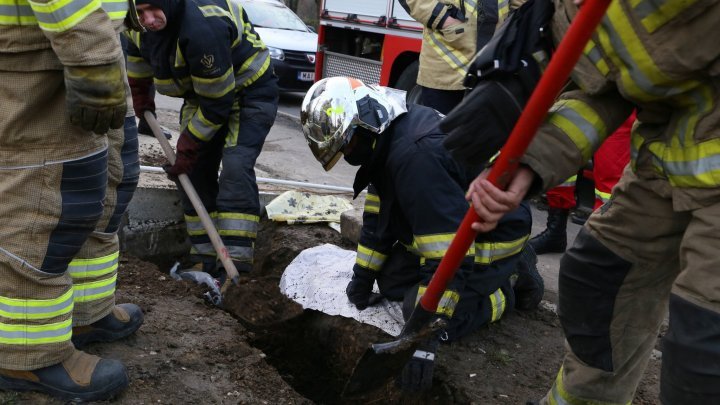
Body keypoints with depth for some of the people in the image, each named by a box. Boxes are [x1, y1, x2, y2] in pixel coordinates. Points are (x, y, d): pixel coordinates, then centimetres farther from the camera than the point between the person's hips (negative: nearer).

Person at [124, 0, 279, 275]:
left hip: (250, 90, -8)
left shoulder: (202, 29, -36)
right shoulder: (142, 27, -10)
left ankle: (236, 261, -26)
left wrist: (188, 147, -20)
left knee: (235, 166, -25)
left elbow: (217, 103, -29)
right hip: (202, 92, 8)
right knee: (195, 169, 0)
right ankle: (205, 259, 6)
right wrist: (141, 100, 21)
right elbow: (138, 53, 17)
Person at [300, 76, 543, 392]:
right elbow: (380, 213, 8)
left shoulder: (415, 155, -35)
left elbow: (450, 249, -37)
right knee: (391, 281, 7)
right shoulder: (386, 135, -3)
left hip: (493, 236, -9)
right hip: (447, 225, 9)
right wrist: (363, 275, 12)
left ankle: (511, 278, 4)